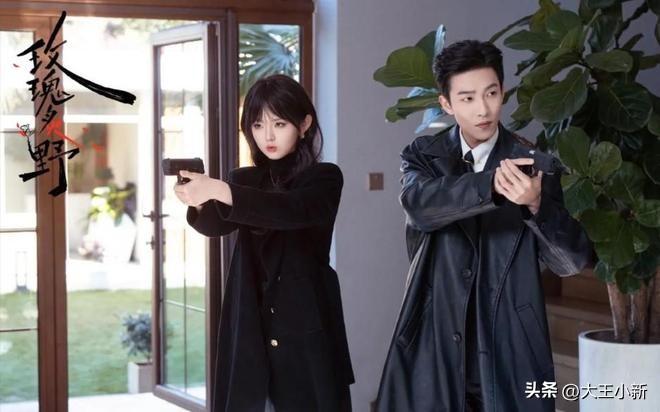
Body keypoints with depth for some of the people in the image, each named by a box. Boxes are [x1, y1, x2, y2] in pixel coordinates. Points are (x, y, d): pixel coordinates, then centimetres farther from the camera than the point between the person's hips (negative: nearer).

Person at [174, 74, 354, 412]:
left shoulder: (324, 178, 1)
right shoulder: (244, 179, 12)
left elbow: (292, 211, -21)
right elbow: (215, 225, -6)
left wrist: (220, 191, -33)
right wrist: (199, 200, -30)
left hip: (306, 327, -3)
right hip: (250, 328, 3)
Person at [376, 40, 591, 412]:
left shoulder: (532, 163, -1)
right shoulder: (423, 156, 3)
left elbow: (573, 261, -9)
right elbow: (419, 206, -20)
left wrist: (537, 204, -28)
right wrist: (491, 183, -35)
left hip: (510, 352, 0)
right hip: (434, 349, 1)